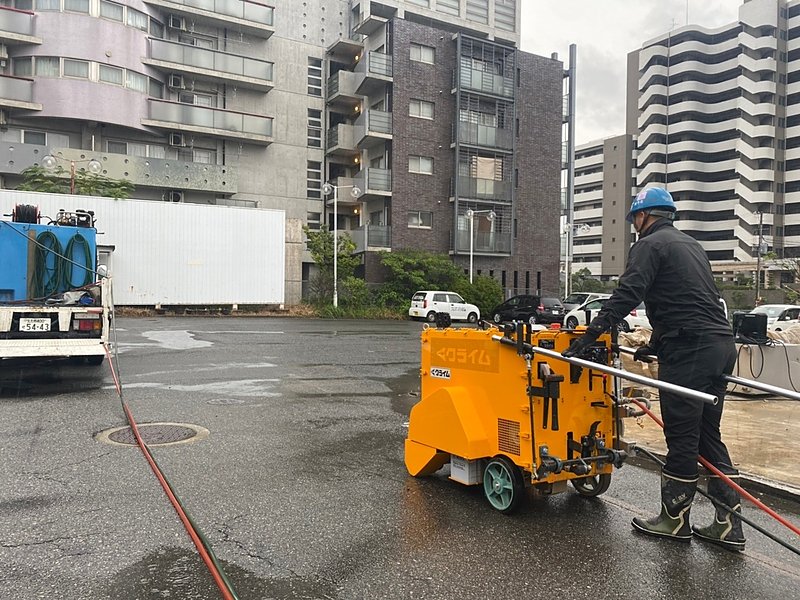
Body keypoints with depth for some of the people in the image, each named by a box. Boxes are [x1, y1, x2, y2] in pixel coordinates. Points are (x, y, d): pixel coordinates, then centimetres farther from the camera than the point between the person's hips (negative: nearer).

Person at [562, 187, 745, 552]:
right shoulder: (690, 245, 24)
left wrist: (589, 336, -18)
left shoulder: (650, 245, -3)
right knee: (708, 436, 13)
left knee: (681, 437, 0)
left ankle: (675, 519, 12)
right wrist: (655, 346, 32)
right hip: (721, 346, 9)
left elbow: (626, 295, -17)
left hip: (689, 350, -9)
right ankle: (729, 524, 15)